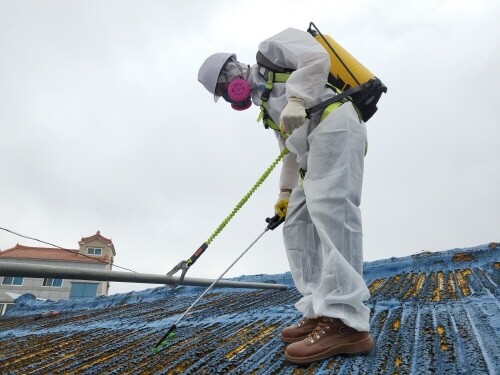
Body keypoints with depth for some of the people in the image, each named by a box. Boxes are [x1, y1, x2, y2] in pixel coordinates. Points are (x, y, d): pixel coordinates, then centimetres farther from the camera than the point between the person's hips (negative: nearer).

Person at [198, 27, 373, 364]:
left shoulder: (271, 49, 11)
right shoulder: (266, 105, 32)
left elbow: (317, 58, -8)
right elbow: (291, 151, 28)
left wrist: (296, 99, -21)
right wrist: (286, 191, 21)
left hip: (333, 124, -9)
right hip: (315, 150, 10)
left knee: (329, 206, -25)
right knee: (297, 225, 2)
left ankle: (345, 322, -31)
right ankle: (320, 313, -2)